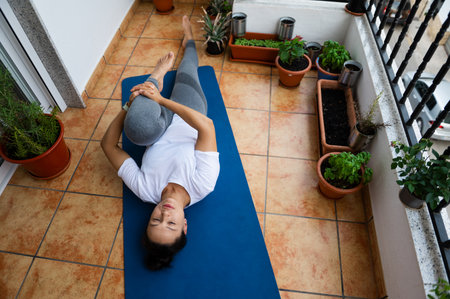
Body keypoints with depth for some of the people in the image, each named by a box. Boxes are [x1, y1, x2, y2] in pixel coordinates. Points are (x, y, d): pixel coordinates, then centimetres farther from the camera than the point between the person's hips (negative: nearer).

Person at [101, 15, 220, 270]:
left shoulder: (146, 192, -34)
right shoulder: (202, 187, -39)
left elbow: (109, 145, -28)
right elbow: (207, 126, -44)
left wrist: (130, 105, -37)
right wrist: (161, 100, -45)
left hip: (161, 132, 0)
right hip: (190, 122, 0)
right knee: (186, 73, 7)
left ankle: (159, 75, 13)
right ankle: (189, 41, 45)